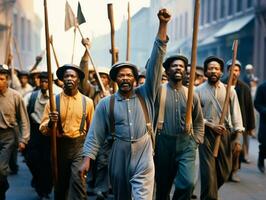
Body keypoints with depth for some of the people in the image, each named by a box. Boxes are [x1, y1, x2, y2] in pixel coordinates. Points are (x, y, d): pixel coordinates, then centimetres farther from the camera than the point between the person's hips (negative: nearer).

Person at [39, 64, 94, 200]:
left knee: (78, 180, -18)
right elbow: (42, 129, -3)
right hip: (60, 146, 1)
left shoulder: (87, 102, 2)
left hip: (80, 145, -1)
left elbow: (91, 128, 14)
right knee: (60, 184, 13)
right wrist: (50, 122, -23)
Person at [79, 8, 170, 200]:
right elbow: (95, 134, 4)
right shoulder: (106, 103, 4)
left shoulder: (145, 94, 2)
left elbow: (156, 59, -5)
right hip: (119, 156, 2)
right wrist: (87, 159, -7)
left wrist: (163, 25, -11)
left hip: (144, 157, -1)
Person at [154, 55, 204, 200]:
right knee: (162, 185, 9)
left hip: (186, 144, 1)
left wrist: (195, 141, 5)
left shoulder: (191, 94, 8)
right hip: (163, 144, -1)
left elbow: (199, 122, 15)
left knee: (187, 182, -15)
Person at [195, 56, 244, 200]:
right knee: (208, 171, -5)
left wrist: (237, 138, -1)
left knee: (225, 171, 9)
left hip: (225, 134, 3)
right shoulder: (199, 90, 0)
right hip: (206, 134, -2)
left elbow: (236, 114, 4)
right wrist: (211, 125, -13)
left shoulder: (229, 90, 5)